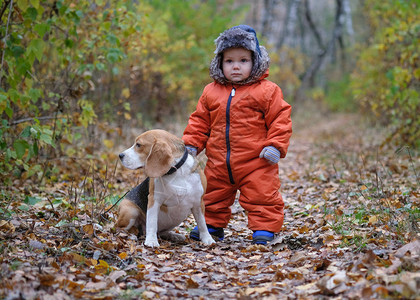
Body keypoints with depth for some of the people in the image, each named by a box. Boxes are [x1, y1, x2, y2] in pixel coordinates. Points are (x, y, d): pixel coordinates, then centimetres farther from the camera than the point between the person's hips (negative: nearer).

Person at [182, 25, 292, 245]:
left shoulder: (267, 91, -4)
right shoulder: (211, 92, 7)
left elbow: (280, 119, -5)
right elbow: (200, 122, 14)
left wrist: (275, 146, -14)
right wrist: (191, 144, 5)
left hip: (256, 161, -4)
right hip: (218, 162, 4)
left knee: (261, 197, -2)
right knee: (213, 197, 18)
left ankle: (264, 229, 10)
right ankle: (212, 225, 36)